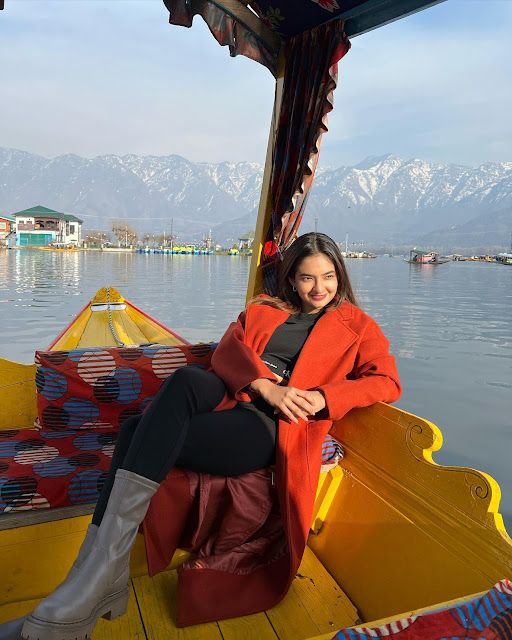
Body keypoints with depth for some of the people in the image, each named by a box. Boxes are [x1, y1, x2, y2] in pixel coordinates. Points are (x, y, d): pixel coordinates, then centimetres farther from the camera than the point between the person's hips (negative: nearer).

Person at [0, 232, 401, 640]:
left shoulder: (356, 324, 18)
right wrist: (267, 387, -9)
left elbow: (387, 381, 5)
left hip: (270, 427, -4)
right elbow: (227, 353, 11)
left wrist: (320, 398, -10)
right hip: (226, 399, 4)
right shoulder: (261, 309, 26)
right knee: (187, 379, -33)